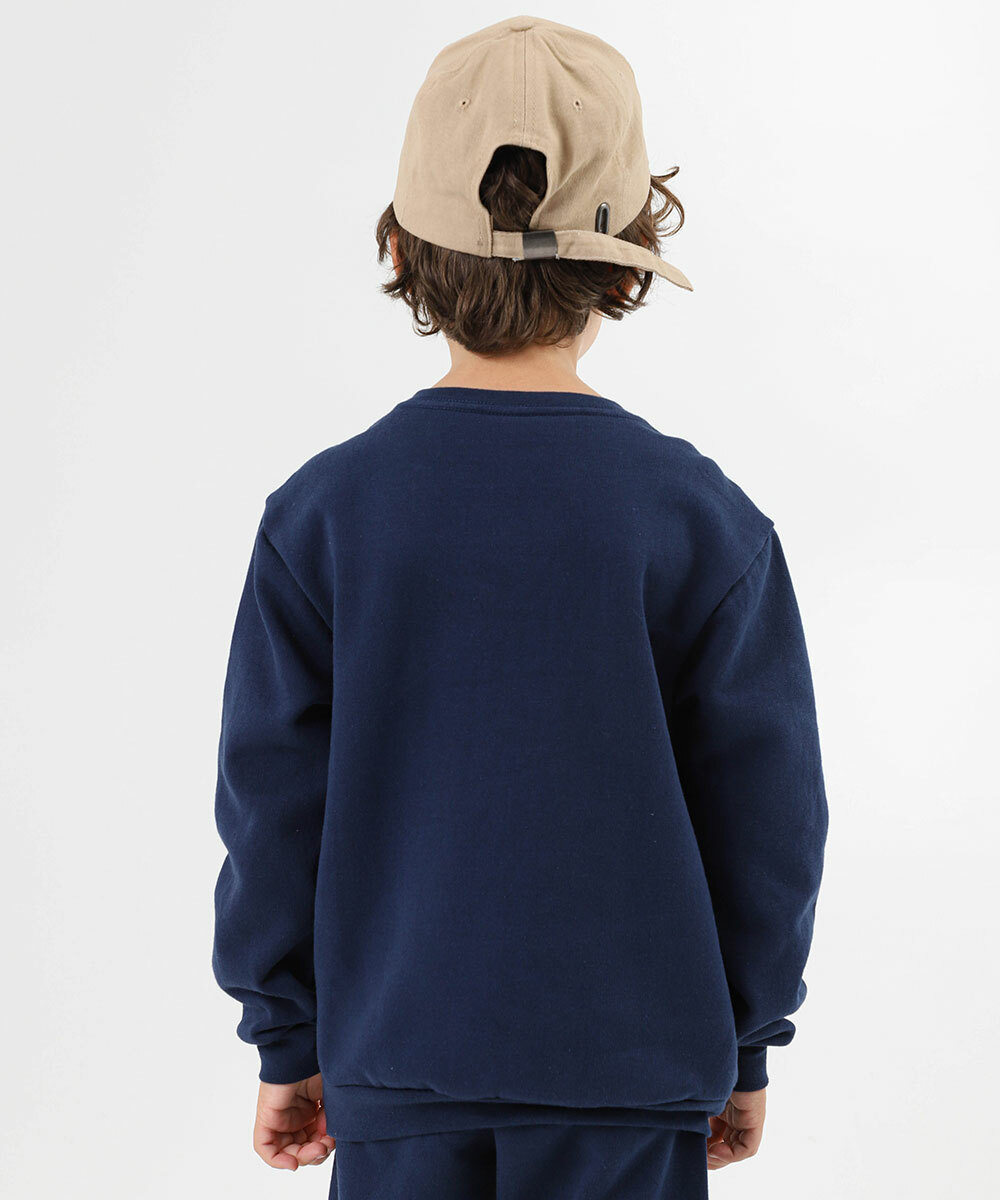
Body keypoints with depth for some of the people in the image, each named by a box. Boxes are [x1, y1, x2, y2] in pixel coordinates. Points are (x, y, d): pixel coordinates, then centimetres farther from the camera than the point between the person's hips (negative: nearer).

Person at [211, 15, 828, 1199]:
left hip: (397, 1066, 1)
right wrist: (745, 1052, 10)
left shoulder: (320, 515, -8)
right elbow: (767, 820, -4)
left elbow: (272, 807, -3)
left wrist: (287, 1045, 10)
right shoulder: (705, 522, -11)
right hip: (629, 1069, -1)